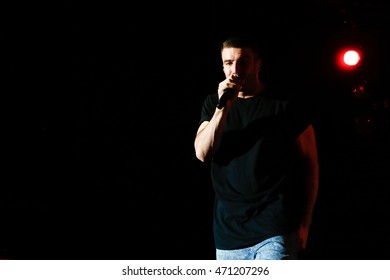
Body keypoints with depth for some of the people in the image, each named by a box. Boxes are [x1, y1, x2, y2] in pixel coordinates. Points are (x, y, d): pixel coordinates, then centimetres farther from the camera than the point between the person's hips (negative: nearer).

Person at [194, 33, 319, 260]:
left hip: (275, 232, -4)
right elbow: (203, 153, -1)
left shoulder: (287, 106, 0)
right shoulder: (214, 104, 11)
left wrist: (305, 224, -2)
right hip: (229, 235, 4)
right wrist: (223, 108, -12)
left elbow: (310, 164, 2)